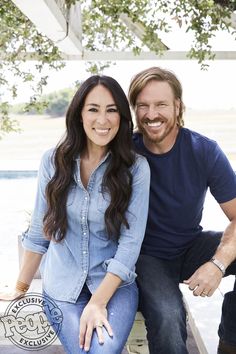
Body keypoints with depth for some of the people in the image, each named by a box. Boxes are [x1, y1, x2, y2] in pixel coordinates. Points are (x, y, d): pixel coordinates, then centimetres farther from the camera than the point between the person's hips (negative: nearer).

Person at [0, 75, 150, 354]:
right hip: (63, 286, 1)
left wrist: (98, 303, -18)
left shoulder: (136, 168, -9)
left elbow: (131, 242, -11)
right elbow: (38, 231, 5)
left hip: (115, 283, -1)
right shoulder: (53, 161, -3)